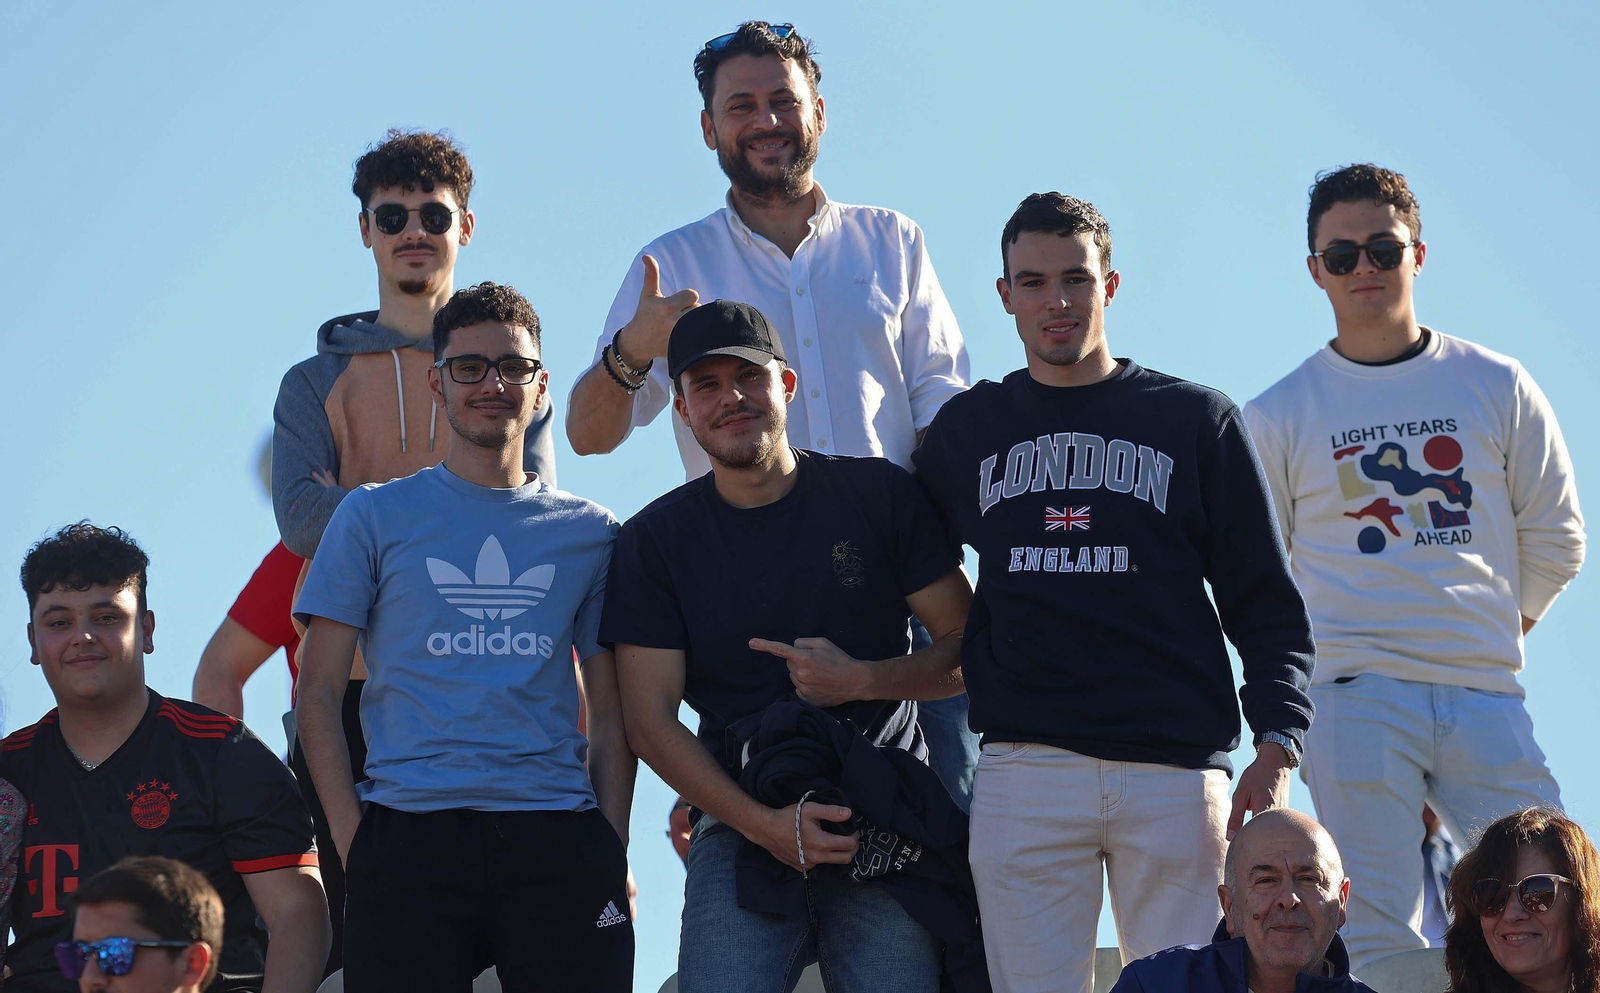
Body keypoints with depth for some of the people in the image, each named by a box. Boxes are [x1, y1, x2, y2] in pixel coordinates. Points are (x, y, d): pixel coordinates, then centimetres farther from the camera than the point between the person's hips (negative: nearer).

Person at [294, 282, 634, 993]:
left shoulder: (590, 533, 15)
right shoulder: (374, 517, 10)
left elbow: (610, 714, 14)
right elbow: (318, 694, 6)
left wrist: (614, 850, 1)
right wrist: (353, 842, -4)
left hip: (560, 835, 1)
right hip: (409, 839, -1)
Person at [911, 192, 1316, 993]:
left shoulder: (1193, 420, 11)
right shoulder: (966, 430, 16)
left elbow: (1263, 599, 9)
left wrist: (1277, 744, -3)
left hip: (1177, 770, -1)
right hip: (1025, 769, 1)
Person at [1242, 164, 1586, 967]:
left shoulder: (1497, 388, 10)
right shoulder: (1278, 416, 7)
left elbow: (1554, 538, 15)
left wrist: (1489, 639, 11)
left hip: (1487, 695, 2)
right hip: (1356, 701, -2)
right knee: (1380, 946, -8)